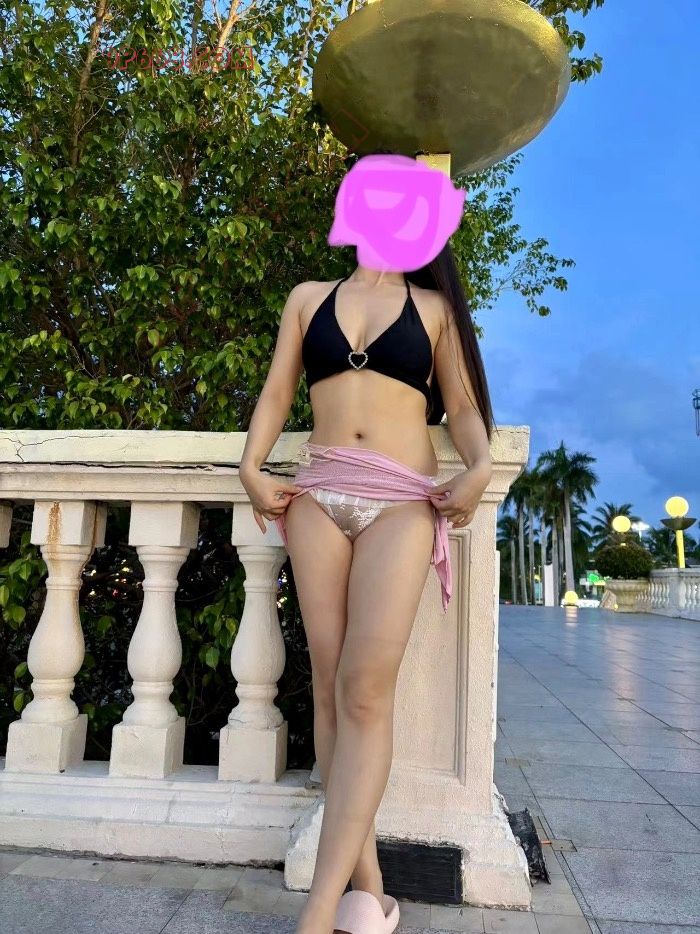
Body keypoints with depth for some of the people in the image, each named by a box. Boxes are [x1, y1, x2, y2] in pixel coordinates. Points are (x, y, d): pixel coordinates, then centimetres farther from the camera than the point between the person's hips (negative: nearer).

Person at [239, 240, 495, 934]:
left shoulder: (435, 306, 16)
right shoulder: (308, 297, 19)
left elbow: (463, 402, 10)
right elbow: (277, 393, 15)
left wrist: (479, 467, -9)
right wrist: (252, 466, -1)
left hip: (402, 499, -2)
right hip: (317, 492, 2)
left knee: (366, 686, -16)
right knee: (330, 685, -3)